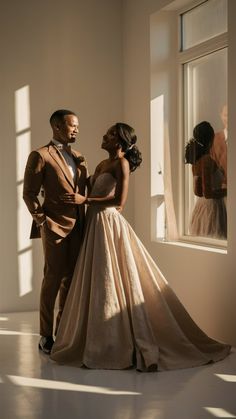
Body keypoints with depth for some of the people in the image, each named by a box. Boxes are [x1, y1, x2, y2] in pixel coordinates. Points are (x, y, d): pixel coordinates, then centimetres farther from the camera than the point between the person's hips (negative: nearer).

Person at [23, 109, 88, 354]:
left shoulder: (78, 158, 16)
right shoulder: (40, 156, -4)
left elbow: (85, 189, 16)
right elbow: (29, 194, -7)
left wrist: (84, 221, 4)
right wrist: (42, 221, -12)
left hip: (77, 226, 7)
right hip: (55, 226, -6)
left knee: (70, 279, 11)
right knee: (53, 279, -1)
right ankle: (46, 336, 9)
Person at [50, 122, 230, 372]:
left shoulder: (122, 163, -9)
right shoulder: (102, 165, 16)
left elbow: (119, 200, -18)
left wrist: (84, 200, -18)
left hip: (110, 226, -9)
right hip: (96, 225, 9)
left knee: (114, 284, -6)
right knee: (98, 284, 10)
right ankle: (103, 343, 19)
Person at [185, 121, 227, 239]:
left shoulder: (197, 159, 7)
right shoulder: (207, 160, -17)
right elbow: (207, 193, -21)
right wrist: (227, 190, -9)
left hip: (200, 208, 9)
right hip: (212, 208, -9)